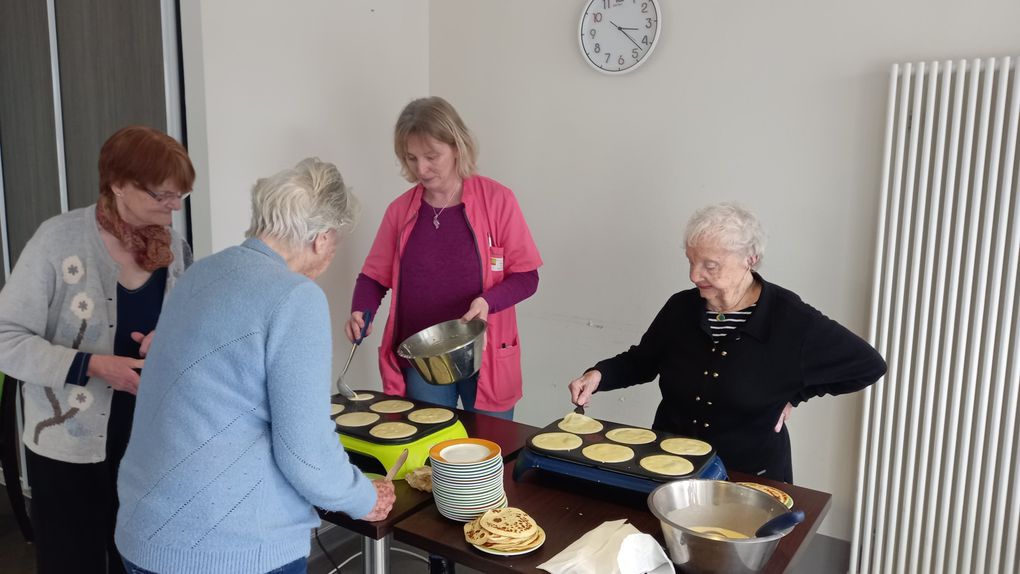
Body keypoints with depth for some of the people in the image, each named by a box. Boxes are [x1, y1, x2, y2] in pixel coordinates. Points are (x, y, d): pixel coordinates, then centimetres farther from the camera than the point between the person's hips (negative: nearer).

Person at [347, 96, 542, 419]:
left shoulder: (496, 199, -6)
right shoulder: (400, 210, 3)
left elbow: (526, 277, -4)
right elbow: (375, 275, 11)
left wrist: (489, 302, -22)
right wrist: (360, 312, -8)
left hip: (485, 357, -2)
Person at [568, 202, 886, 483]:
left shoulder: (792, 320, -12)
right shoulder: (681, 307, -1)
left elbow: (869, 366, 0)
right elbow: (642, 360, 15)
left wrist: (796, 393, -3)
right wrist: (600, 374, -4)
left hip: (750, 479, -2)